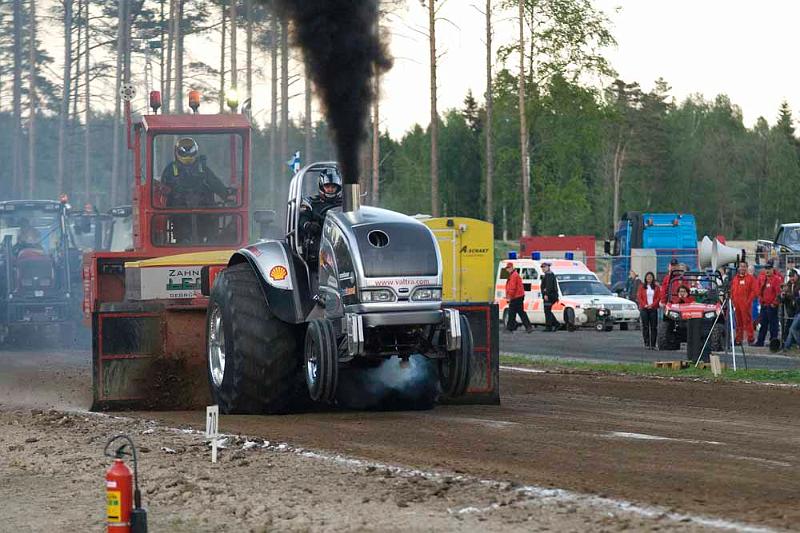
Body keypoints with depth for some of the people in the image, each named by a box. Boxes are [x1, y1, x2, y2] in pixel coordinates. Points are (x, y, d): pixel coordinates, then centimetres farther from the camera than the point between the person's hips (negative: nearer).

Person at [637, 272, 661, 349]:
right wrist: (644, 305, -9)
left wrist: (652, 305, -10)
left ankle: (653, 344, -2)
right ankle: (647, 344, -1)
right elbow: (639, 297, 4)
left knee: (654, 327, -3)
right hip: (644, 309, 0)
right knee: (645, 327, -3)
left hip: (653, 308, 0)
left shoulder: (656, 287, 9)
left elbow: (659, 297, 3)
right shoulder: (642, 287, 8)